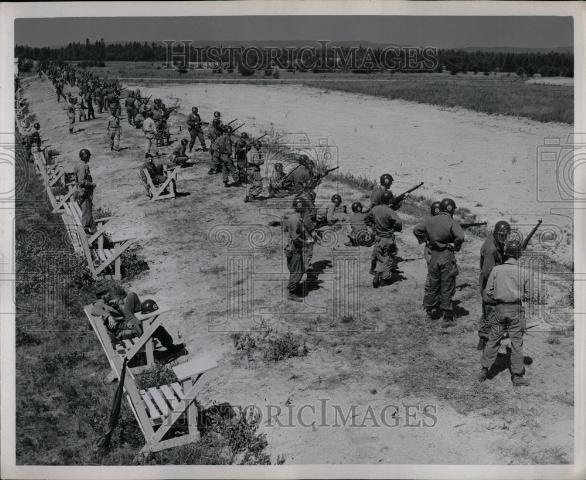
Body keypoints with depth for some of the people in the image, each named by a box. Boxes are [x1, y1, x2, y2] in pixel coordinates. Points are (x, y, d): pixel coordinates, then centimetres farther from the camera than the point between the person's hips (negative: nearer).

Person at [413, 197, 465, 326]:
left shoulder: (430, 220, 2)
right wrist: (456, 246, -10)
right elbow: (460, 237, -28)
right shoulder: (452, 223, -15)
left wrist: (423, 240, 16)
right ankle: (447, 318, 8)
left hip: (433, 257, 5)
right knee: (447, 289, 4)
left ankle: (429, 310, 34)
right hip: (447, 258, -5)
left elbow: (416, 230, 9)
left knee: (433, 285, 21)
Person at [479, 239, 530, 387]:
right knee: (517, 343, 6)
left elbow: (488, 292, -2)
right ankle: (517, 376, 11)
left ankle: (484, 370, 16)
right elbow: (527, 295, 5)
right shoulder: (523, 272, -4)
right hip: (516, 310, 0)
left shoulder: (496, 270, -5)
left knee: (493, 341, 10)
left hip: (499, 309, 1)